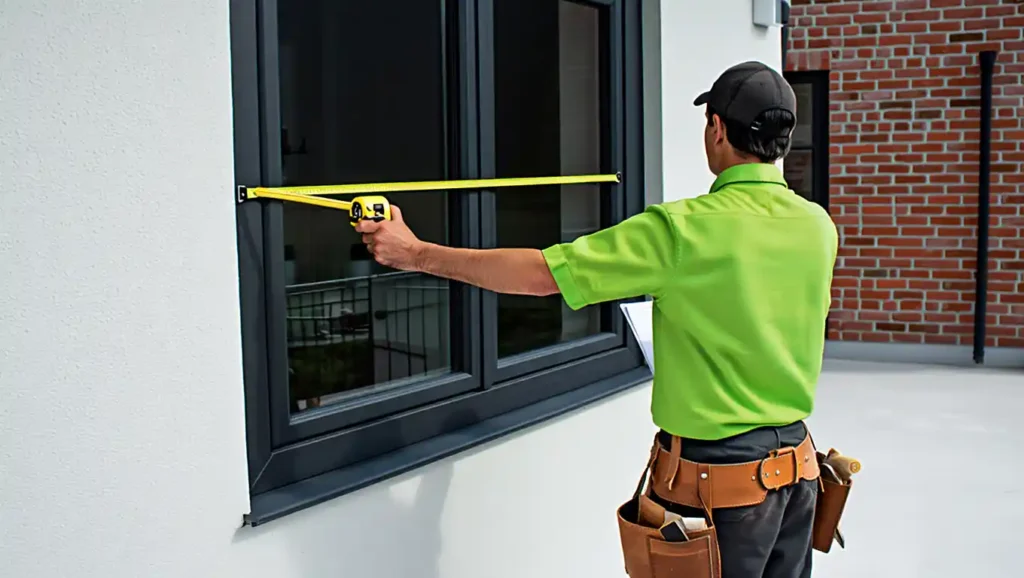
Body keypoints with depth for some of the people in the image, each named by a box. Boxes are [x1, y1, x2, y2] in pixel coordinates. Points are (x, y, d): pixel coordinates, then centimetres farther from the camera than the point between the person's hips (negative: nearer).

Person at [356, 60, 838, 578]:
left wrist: (416, 254, -11)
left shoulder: (685, 230, -20)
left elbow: (541, 274, -18)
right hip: (798, 465, 6)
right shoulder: (818, 226, -2)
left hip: (720, 467, -6)